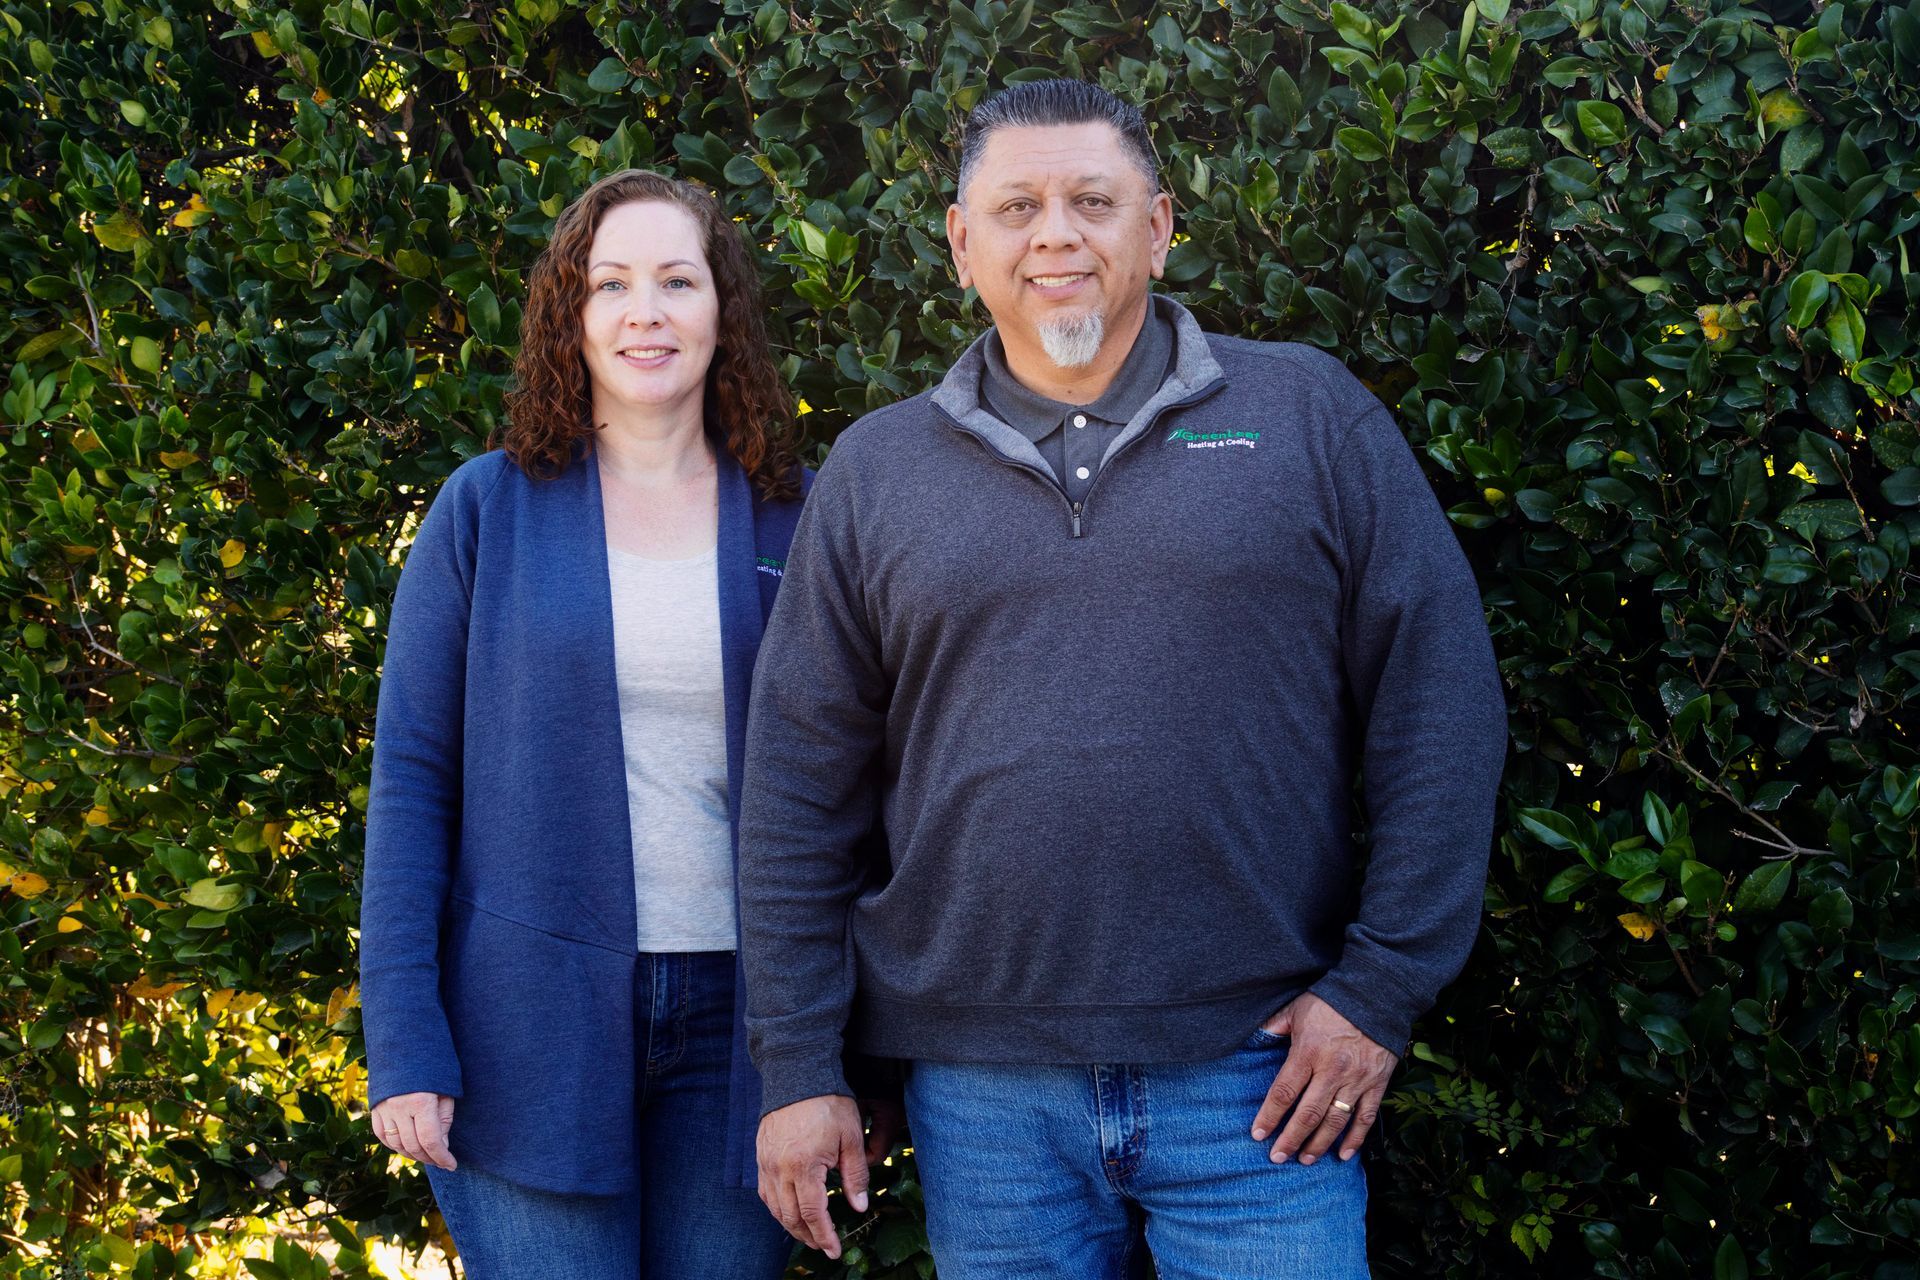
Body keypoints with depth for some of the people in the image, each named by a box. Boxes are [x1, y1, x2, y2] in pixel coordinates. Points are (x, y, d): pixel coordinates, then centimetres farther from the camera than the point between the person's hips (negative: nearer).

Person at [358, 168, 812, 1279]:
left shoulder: (792, 519, 4)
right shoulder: (487, 512, 1)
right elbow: (412, 778, -1)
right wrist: (403, 1044, -8)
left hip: (737, 1015, 2)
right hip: (535, 1023, -1)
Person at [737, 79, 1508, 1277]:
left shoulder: (1310, 415, 2)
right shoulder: (877, 471, 8)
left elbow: (1440, 707, 0)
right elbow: (800, 785, 7)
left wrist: (1381, 988, -5)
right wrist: (798, 1066, 4)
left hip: (1258, 1077, -1)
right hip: (983, 1085, 2)